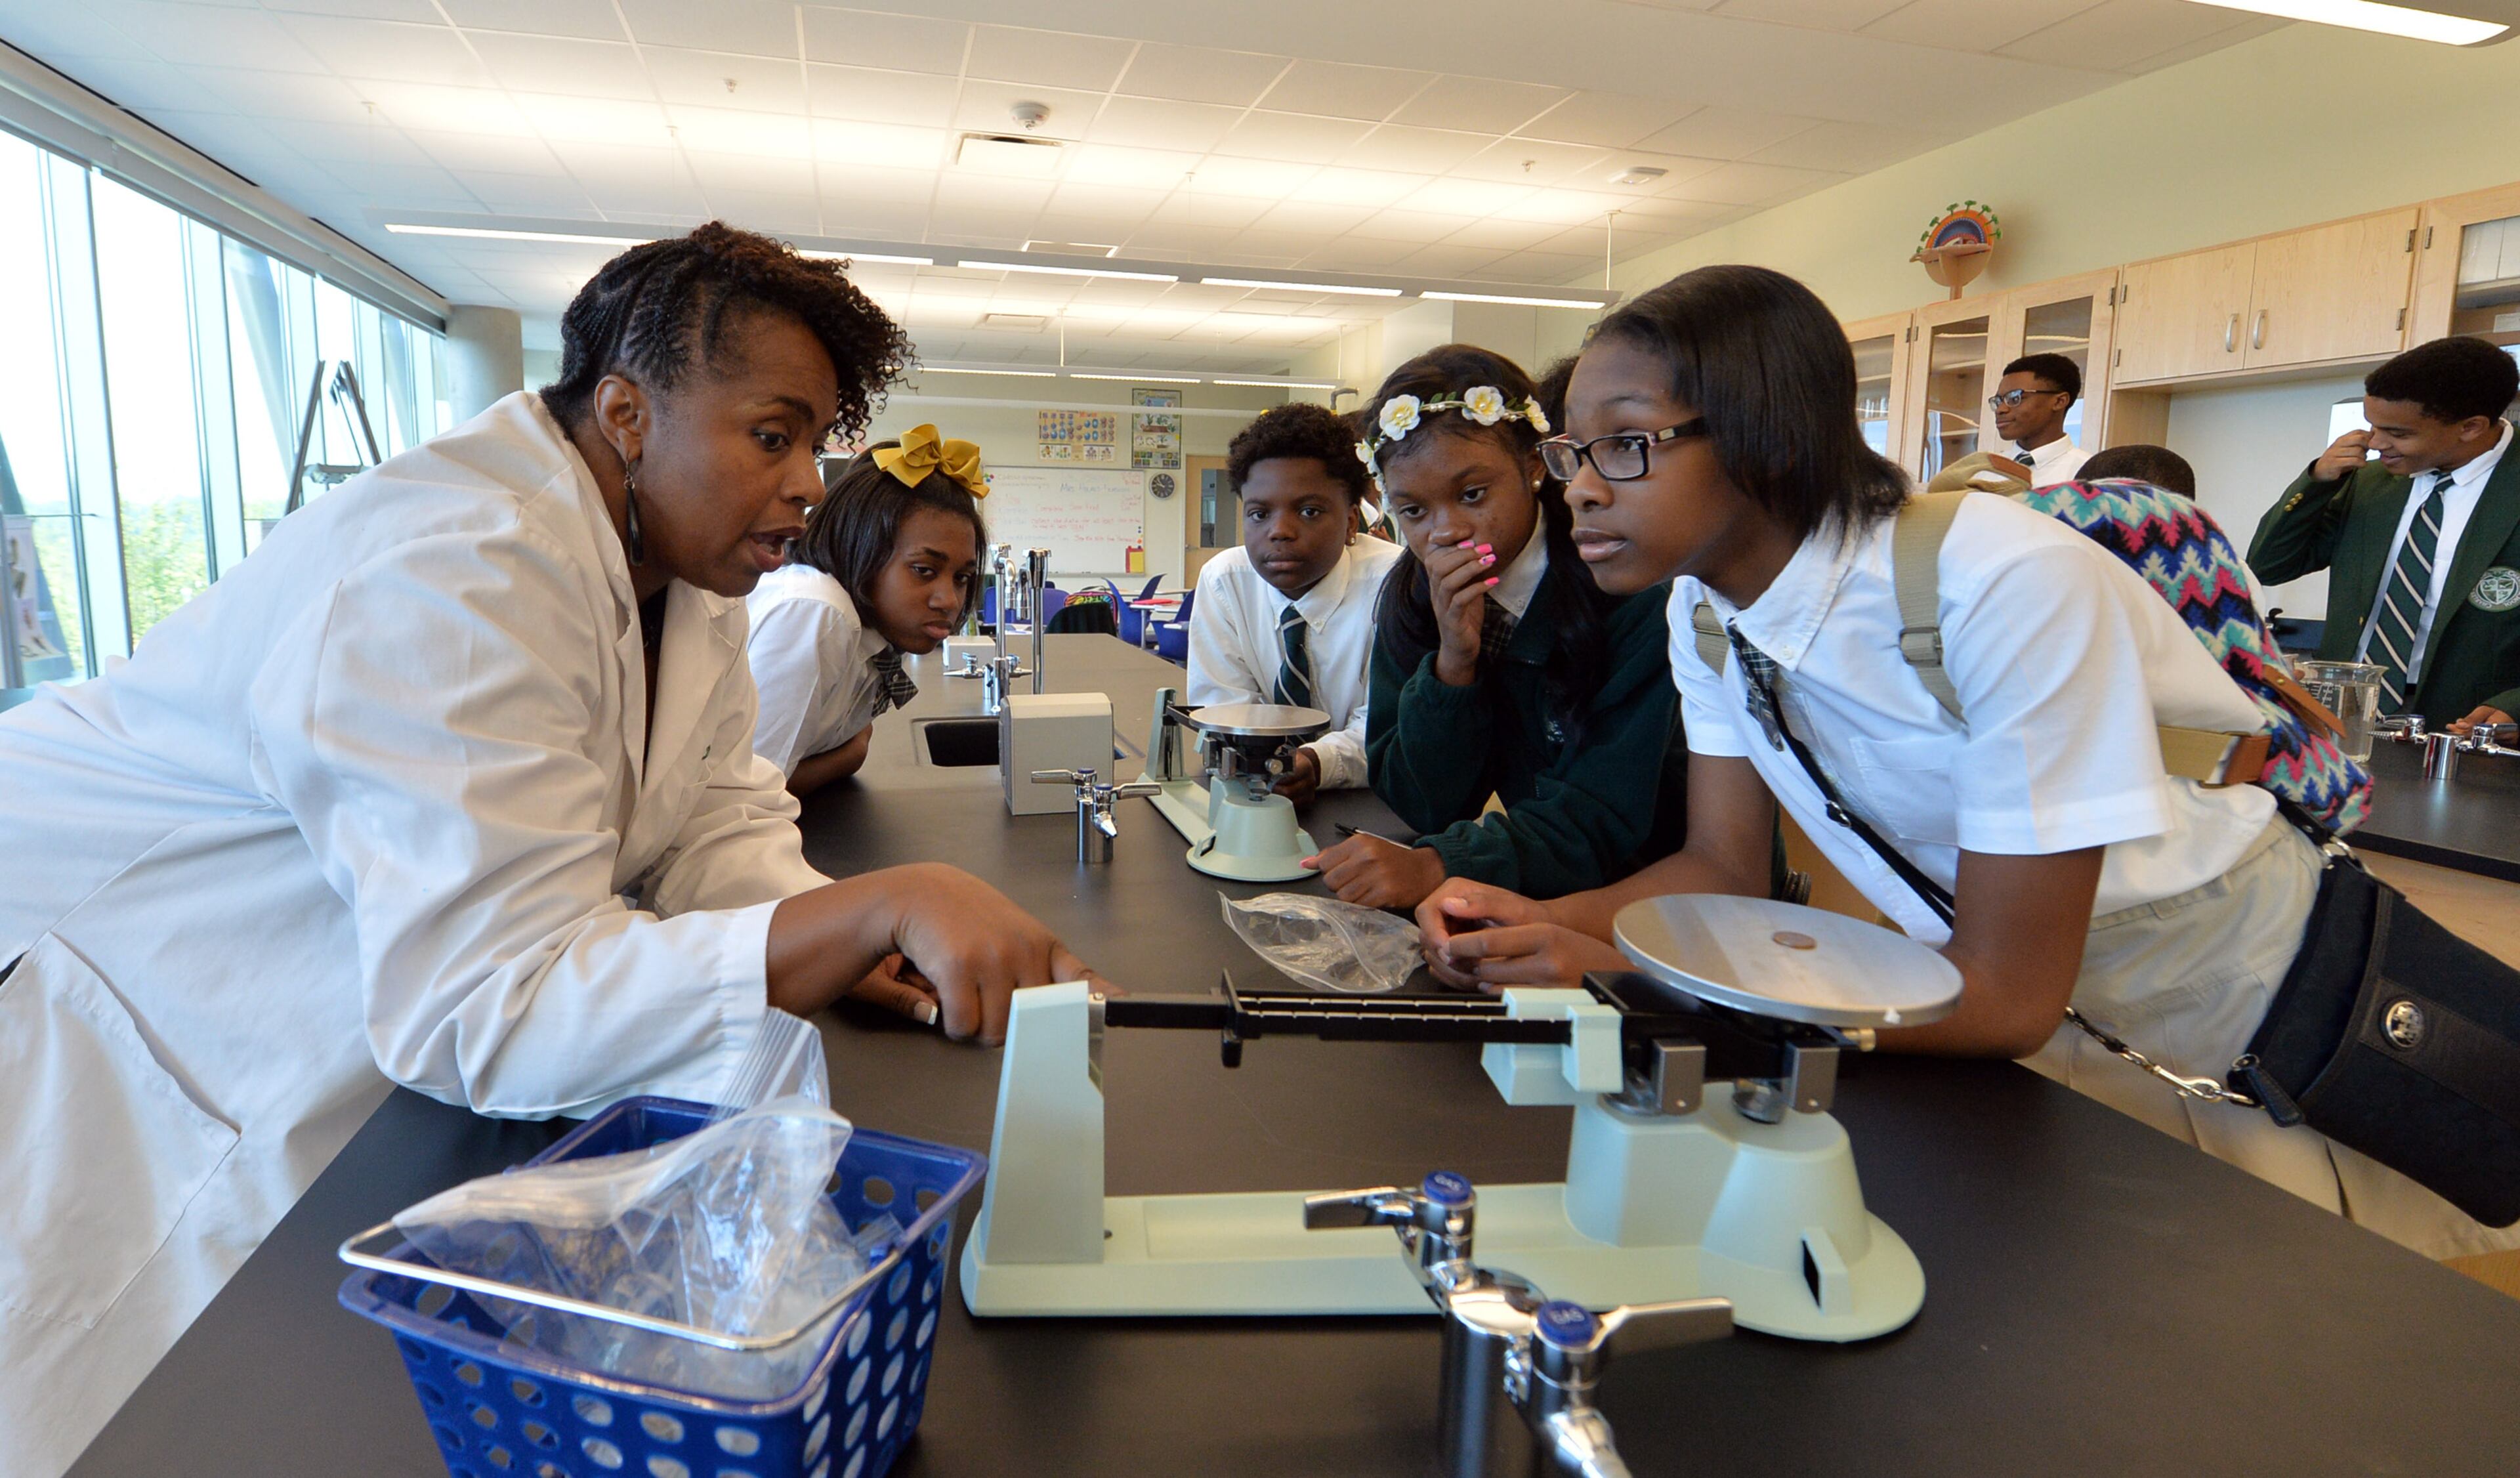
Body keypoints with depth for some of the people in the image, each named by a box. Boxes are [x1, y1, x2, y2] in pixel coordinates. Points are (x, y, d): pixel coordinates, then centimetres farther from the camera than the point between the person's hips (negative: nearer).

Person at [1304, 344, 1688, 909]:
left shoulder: (1634, 585, -16)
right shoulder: (1412, 596, -3)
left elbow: (1611, 811, -20)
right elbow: (1422, 810, -5)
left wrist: (1437, 866, -32)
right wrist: (1452, 664, -19)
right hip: (1537, 900, 4)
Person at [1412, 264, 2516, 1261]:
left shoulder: (2005, 583, -33)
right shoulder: (1703, 603, -11)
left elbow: (2006, 993, -30)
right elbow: (1725, 865, -4)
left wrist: (1625, 974, -35)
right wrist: (1540, 925, -24)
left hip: (2284, 1022, -4)